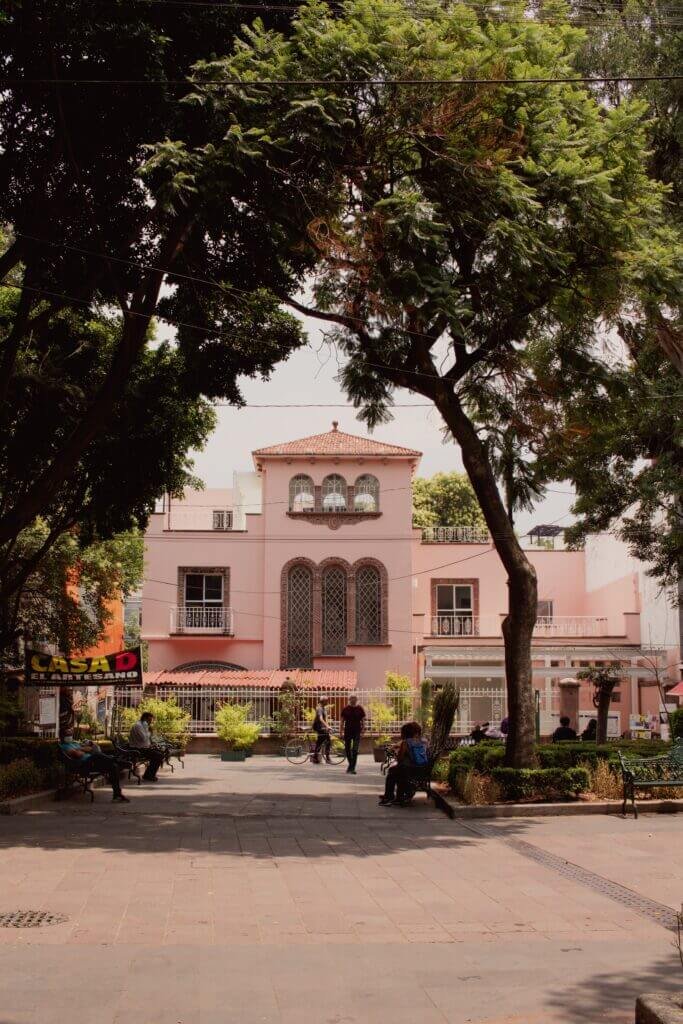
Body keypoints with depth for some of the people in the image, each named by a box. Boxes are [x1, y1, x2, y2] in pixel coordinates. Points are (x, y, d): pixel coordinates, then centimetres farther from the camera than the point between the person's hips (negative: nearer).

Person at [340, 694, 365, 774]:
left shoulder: (360, 708, 1)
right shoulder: (345, 709, 3)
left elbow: (363, 720, 5)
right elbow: (342, 721, 6)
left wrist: (362, 730, -3)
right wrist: (342, 732, 1)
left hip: (357, 732, -2)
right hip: (347, 731, 2)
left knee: (355, 750, -10)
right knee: (347, 749, 9)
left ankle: (352, 768, -9)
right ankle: (350, 764, 32)